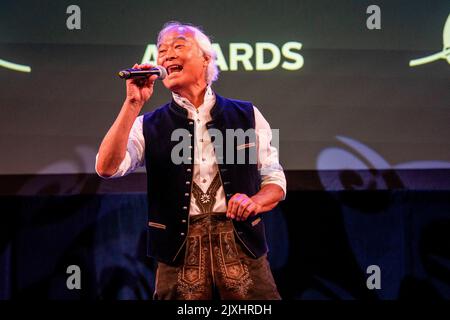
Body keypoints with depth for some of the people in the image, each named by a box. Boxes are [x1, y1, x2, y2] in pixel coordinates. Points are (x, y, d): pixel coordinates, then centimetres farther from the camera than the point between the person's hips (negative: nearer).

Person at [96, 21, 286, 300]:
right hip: (180, 253, 0)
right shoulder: (149, 126, 9)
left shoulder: (247, 115, 11)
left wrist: (254, 202, -10)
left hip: (242, 248, 0)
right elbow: (107, 168, -7)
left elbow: (275, 181, 13)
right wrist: (134, 103, -9)